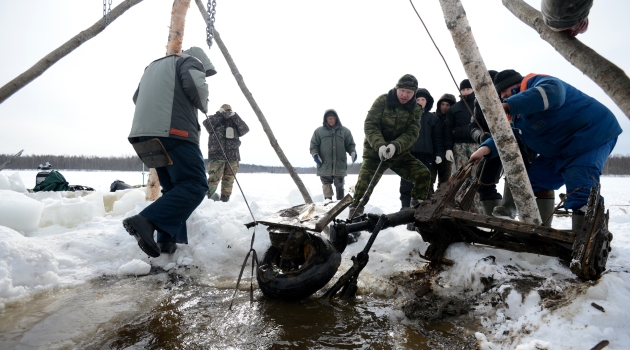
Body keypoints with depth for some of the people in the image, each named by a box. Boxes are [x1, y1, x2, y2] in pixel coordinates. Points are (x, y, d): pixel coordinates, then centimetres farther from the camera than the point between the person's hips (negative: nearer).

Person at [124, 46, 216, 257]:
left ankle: (167, 240, 8)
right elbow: (195, 85, -10)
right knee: (194, 185, -11)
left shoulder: (152, 67, 34)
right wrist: (203, 105, 8)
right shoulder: (189, 60, 10)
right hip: (174, 131, -8)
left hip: (144, 133, 9)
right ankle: (147, 221, -27)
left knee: (172, 187, 14)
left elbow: (136, 97, 36)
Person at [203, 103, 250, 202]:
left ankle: (225, 199, 11)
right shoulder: (215, 121, 13)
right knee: (214, 179, -14)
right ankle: (206, 197, -8)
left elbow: (245, 129, 2)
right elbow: (206, 123, -7)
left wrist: (235, 116, -2)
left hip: (233, 157, 3)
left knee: (228, 181, 4)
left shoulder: (235, 123, 19)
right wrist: (219, 114, -5)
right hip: (216, 155, -3)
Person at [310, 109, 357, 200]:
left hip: (340, 165, 1)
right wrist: (315, 154, -10)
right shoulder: (319, 131, 7)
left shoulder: (345, 131, 9)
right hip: (324, 165, -1)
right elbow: (313, 145, 8)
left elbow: (350, 144, 11)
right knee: (326, 186, 4)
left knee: (339, 186, 9)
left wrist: (353, 152, -9)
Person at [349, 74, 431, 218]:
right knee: (364, 184, -17)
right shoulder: (382, 101, -8)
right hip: (375, 151, -3)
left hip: (400, 153, 3)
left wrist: (395, 146, -31)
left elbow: (412, 134, -11)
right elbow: (370, 125, -15)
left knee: (423, 174, -7)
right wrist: (379, 145, -33)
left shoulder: (416, 109, 1)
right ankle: (354, 215, 0)